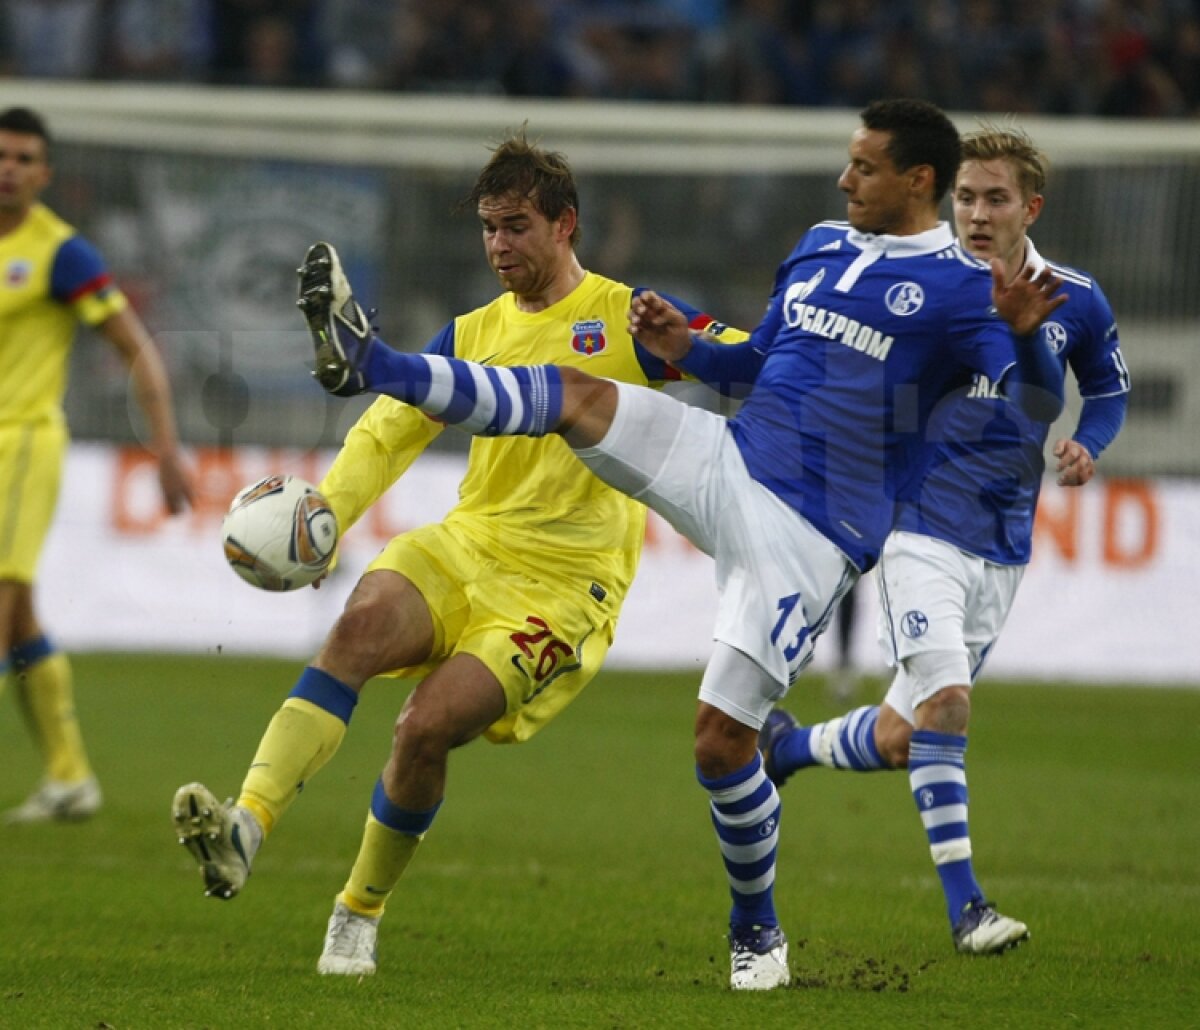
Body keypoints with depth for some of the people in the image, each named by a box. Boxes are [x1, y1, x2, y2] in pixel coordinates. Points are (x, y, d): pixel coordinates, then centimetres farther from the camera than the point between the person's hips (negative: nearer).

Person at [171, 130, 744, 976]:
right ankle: (242, 832, -41)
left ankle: (360, 914, 2)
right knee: (362, 625, -29)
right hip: (466, 548, 4)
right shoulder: (471, 335, 17)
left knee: (428, 727, -22)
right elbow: (389, 430, 12)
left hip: (565, 581, -4)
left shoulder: (627, 319, 3)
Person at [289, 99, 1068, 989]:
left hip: (810, 536, -6)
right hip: (730, 460, 6)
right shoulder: (821, 246, 15)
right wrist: (684, 348, 6)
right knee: (580, 393, -13)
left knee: (721, 737, -9)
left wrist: (1025, 337, -37)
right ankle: (373, 366, -18)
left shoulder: (959, 288, -6)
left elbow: (1038, 407, -16)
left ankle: (757, 931, 11)